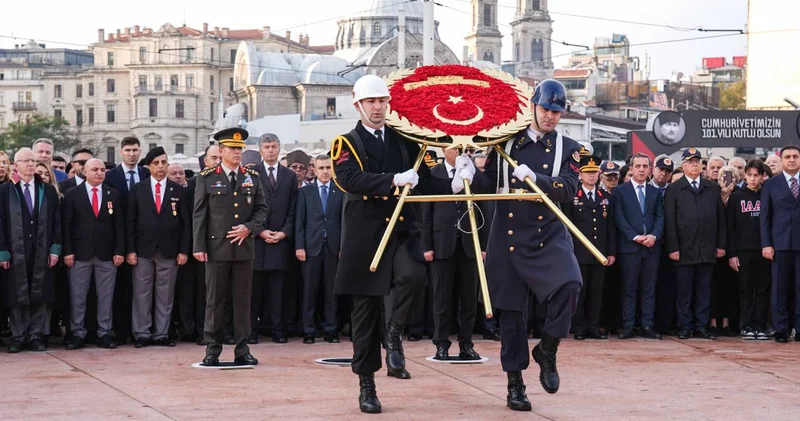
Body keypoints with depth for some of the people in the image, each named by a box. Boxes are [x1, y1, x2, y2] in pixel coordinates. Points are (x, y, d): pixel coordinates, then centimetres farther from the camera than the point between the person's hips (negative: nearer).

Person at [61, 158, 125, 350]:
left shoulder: (114, 195, 9)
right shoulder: (72, 194, 4)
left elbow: (119, 225, 7)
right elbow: (66, 225, 1)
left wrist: (119, 251, -2)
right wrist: (67, 251, -7)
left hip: (107, 254, 2)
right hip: (80, 253, -1)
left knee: (106, 296, 3)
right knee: (77, 296, 1)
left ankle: (104, 334, 9)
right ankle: (78, 334, 7)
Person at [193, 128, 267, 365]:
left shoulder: (252, 178, 10)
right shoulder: (207, 178, 1)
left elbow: (261, 208, 12)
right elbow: (199, 214, -1)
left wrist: (249, 228, -7)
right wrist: (199, 246, -7)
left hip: (244, 248, 3)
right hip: (217, 248, -3)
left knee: (243, 300, 5)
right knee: (215, 300, 2)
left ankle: (242, 350, 11)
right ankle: (212, 350, 8)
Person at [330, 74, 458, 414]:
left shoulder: (405, 141, 14)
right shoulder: (347, 144, 3)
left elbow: (425, 182, 10)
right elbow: (351, 180, -16)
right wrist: (393, 180, -29)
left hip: (401, 229, 2)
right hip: (365, 233, -2)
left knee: (413, 275, -30)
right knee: (366, 310, 3)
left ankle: (394, 335, -8)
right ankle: (366, 386, 13)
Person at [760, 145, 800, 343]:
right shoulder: (771, 184, 7)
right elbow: (765, 216, 5)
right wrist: (766, 244, -4)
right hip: (781, 243, 0)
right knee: (780, 289, 1)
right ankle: (781, 330, 6)